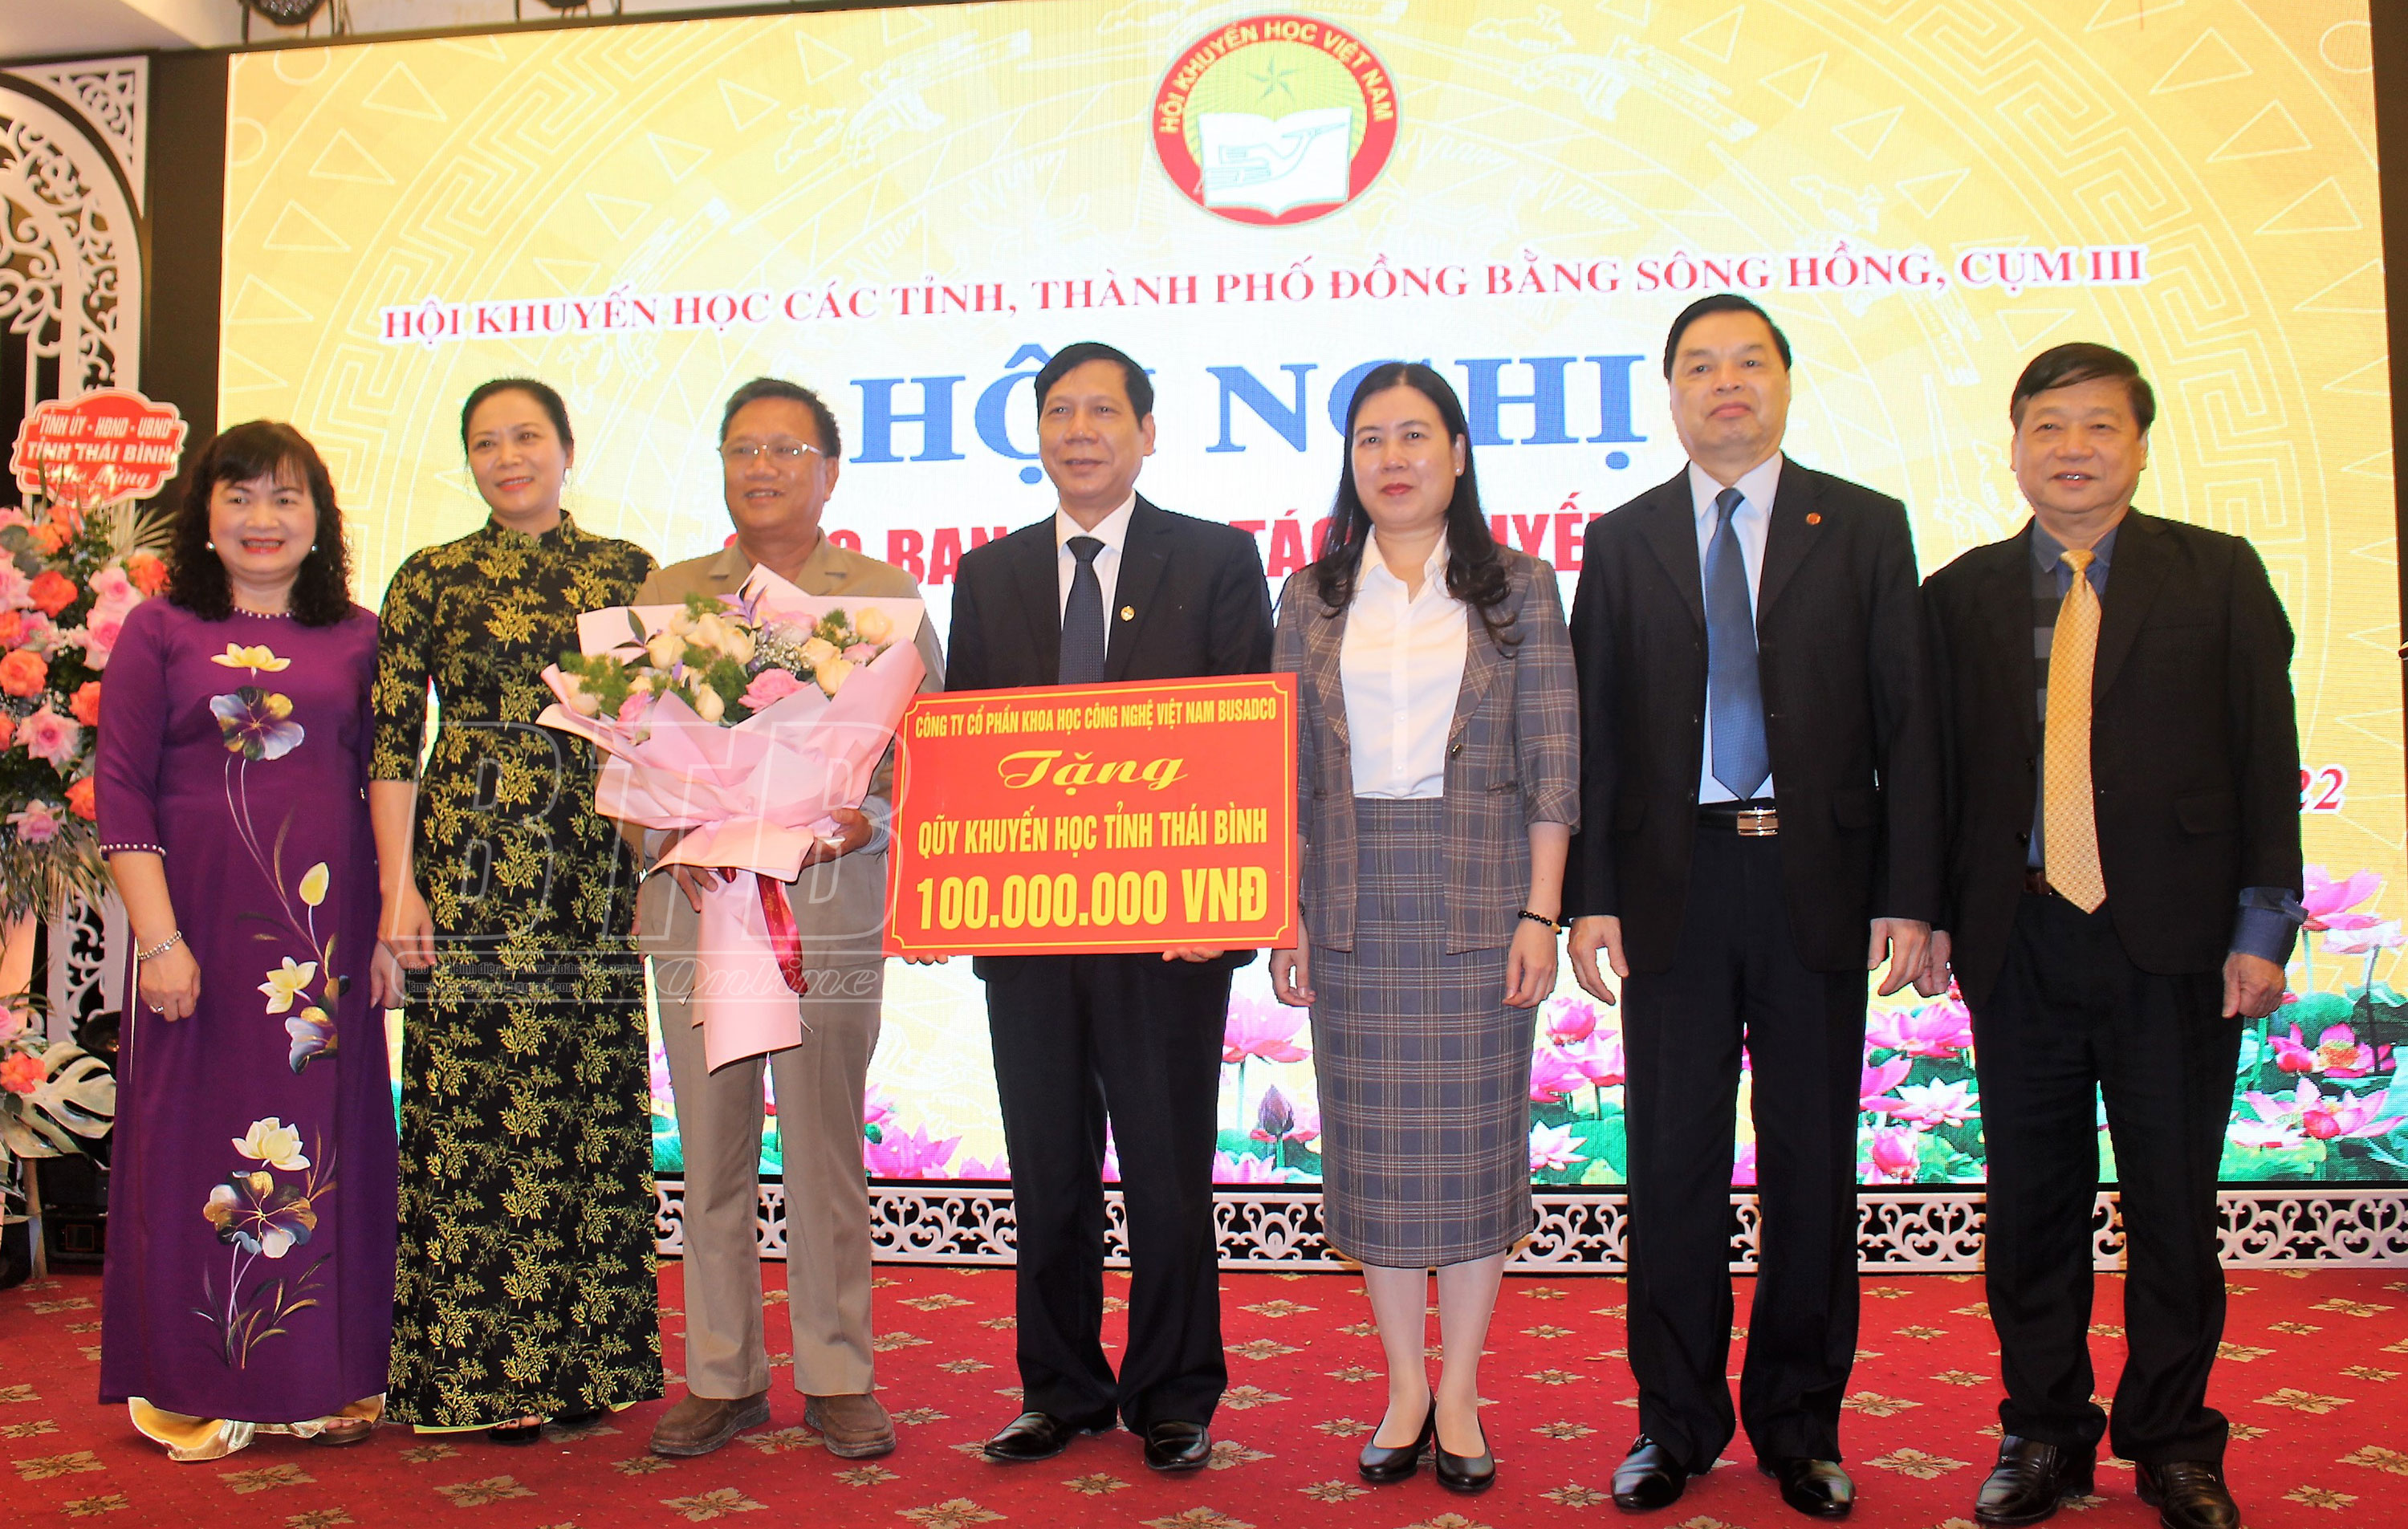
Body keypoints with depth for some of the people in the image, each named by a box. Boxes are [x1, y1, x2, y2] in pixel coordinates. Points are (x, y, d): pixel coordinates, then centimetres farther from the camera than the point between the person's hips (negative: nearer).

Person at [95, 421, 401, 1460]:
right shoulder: (159, 631, 4)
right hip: (202, 924, -2)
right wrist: (159, 936, -9)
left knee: (328, 1144, 6)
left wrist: (390, 927, 4)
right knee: (197, 1139, 4)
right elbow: (121, 792, 0)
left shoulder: (359, 638, 10)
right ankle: (198, 1388, 17)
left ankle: (322, 1380, 18)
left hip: (327, 929, 2)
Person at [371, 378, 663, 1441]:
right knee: (474, 1107, -2)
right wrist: (399, 884, -7)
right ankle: (481, 1370, 9)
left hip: (599, 869, 2)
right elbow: (392, 743, 1)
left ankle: (592, 1352, 17)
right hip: (473, 864, -2)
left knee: (598, 1097, 5)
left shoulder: (624, 570, 11)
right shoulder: (431, 579, 6)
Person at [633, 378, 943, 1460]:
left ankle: (837, 1377, 15)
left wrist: (866, 819, -13)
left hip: (833, 901, -2)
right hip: (696, 903, 2)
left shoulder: (888, 597, 9)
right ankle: (721, 1377, 20)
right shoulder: (667, 596, 14)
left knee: (825, 1150, 2)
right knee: (712, 1152, 7)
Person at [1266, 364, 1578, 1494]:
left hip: (1479, 903, -1)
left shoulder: (1517, 589, 3)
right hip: (1355, 909, 2)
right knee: (1375, 1150, 6)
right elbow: (1286, 770, 7)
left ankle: (1460, 1392, 18)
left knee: (1474, 1143, 4)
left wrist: (1539, 913, -7)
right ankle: (1404, 1389, 20)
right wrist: (1284, 915, 1)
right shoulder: (1313, 598, 8)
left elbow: (1553, 763, -1)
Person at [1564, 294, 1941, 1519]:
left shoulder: (1864, 527, 6)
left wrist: (1909, 896, -4)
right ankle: (1676, 1421, 20)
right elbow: (1593, 730, 5)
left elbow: (1907, 720, 3)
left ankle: (1801, 1426, 23)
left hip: (1816, 880, 0)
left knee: (1812, 1163, 7)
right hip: (1673, 880, 1)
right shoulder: (1621, 541, 8)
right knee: (1672, 1162, 6)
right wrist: (1589, 897, -3)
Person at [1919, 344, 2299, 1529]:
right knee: (2030, 1205, 9)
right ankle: (2043, 1434, 24)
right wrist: (1929, 909, 1)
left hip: (2172, 942, -1)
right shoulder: (1961, 594, 8)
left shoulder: (2219, 575, 4)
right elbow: (1935, 763, 8)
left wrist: (2262, 928, -4)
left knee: (2174, 1206, 8)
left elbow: (2267, 756, 1)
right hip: (2018, 941, 1)